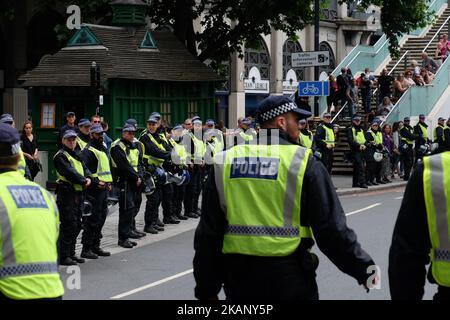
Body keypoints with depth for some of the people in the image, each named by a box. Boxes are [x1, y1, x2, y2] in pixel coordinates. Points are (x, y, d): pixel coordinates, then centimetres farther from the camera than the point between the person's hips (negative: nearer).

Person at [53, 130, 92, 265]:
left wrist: (89, 178, -6)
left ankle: (71, 254, 22)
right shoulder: (60, 156, -7)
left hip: (79, 194, 9)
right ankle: (63, 256, -6)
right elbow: (69, 172, -18)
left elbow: (85, 169, 14)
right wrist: (83, 181, -15)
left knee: (77, 225, 13)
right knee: (68, 225, -10)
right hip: (66, 194, -9)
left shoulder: (76, 155, 21)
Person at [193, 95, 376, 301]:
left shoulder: (225, 163, 5)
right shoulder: (303, 163, -6)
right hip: (290, 277, -3)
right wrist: (363, 270, 3)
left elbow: (207, 233, 7)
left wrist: (206, 288, 13)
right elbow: (332, 229, -8)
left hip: (238, 280, 3)